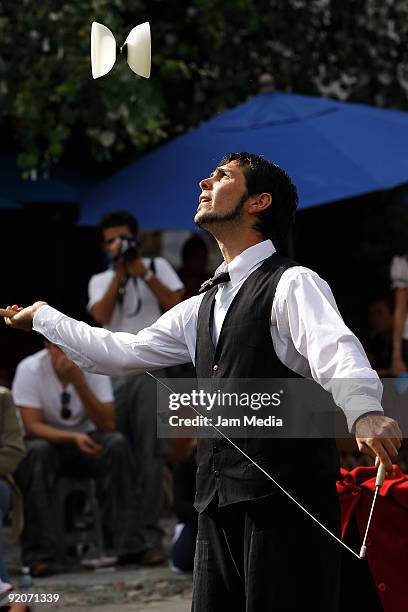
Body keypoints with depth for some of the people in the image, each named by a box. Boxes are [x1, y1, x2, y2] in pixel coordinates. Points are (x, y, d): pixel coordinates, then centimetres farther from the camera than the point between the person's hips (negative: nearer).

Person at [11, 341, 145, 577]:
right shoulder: (29, 369, -16)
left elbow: (108, 425, -18)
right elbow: (32, 426, -22)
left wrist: (78, 382, -27)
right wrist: (74, 438, -38)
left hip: (86, 442, 2)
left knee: (118, 444, -28)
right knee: (38, 452, -37)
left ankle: (129, 543, -28)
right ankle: (40, 555, -36)